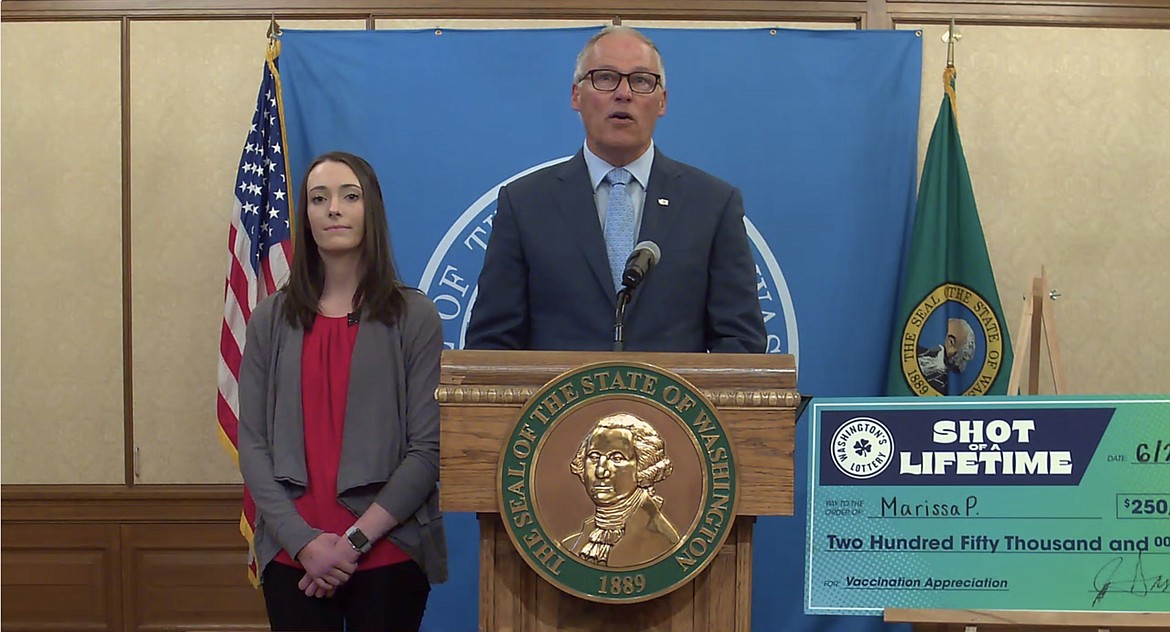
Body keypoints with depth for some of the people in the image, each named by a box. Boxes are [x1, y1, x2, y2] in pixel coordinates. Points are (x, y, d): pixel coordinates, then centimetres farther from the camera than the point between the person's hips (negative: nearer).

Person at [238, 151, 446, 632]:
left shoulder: (414, 317, -2)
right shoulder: (272, 319, 5)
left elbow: (428, 448, -7)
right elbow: (252, 444, 1)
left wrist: (357, 540, -13)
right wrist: (303, 541, -11)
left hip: (389, 552, -1)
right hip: (292, 556, 2)